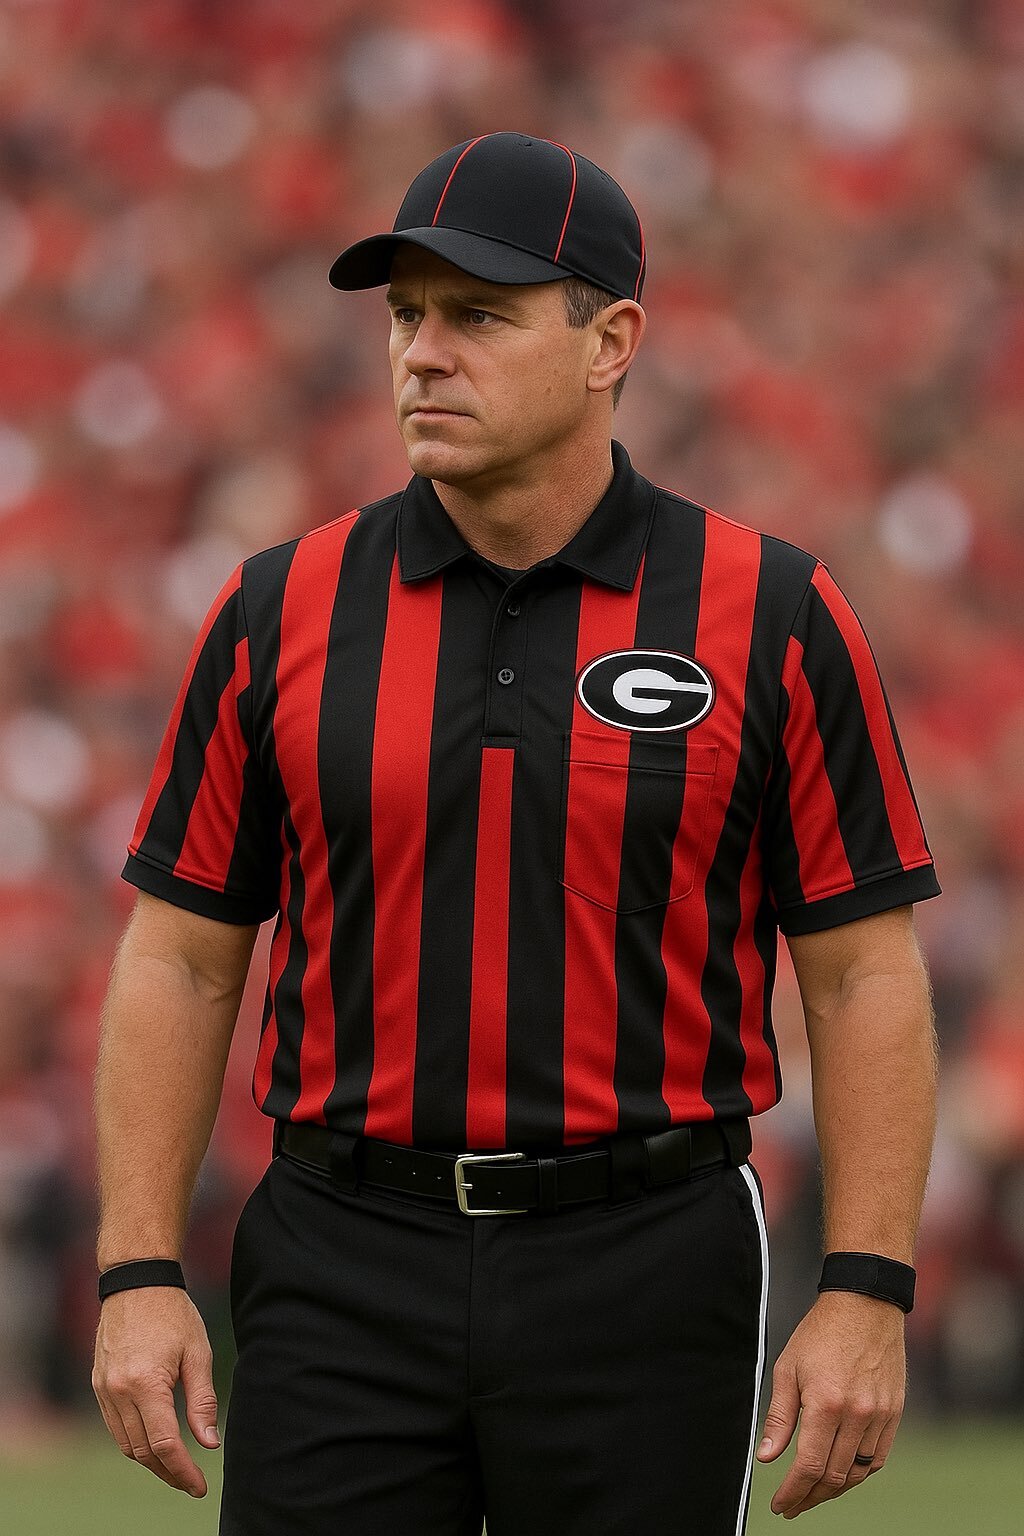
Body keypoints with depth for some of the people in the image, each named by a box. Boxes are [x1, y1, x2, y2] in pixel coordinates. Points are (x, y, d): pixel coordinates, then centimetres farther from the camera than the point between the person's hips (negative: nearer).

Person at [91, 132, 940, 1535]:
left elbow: (866, 973, 0)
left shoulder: (772, 617, -1)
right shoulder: (281, 613, 5)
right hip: (345, 1273, 2)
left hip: (650, 1274, -1)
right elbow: (182, 958, 8)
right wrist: (140, 1274, -1)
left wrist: (867, 1298, -8)